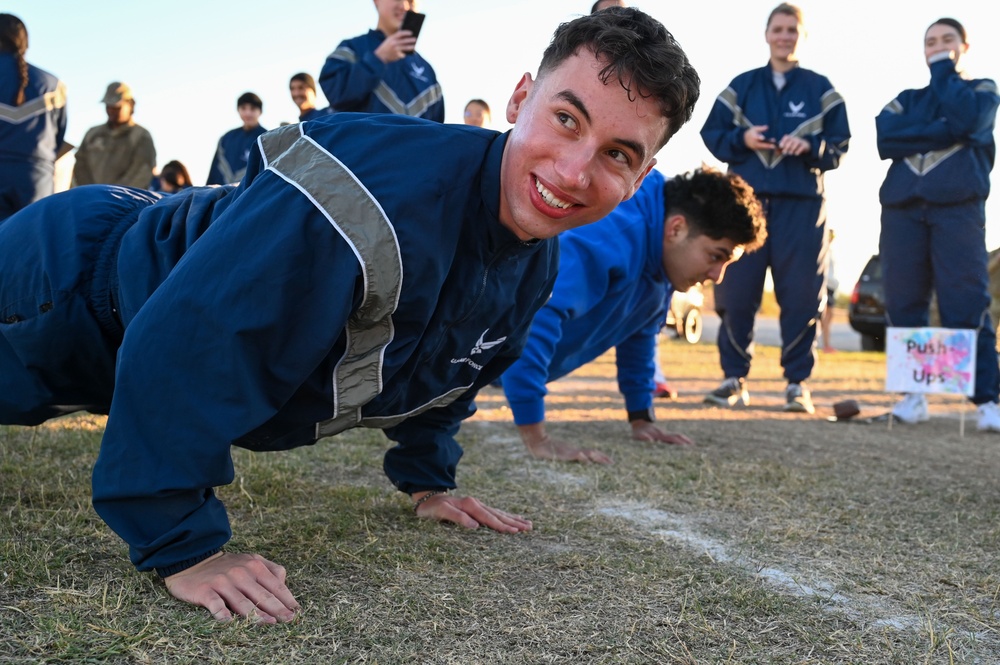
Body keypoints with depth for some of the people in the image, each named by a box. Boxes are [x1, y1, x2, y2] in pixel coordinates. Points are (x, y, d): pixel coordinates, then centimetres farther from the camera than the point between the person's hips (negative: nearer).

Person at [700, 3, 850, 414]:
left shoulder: (820, 89, 9)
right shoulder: (741, 86, 12)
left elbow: (839, 147, 6)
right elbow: (712, 133, 10)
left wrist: (809, 146, -14)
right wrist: (742, 139, -9)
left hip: (801, 204, -1)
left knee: (800, 295, -3)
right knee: (735, 292, -2)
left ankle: (797, 383, 5)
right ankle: (734, 378, 9)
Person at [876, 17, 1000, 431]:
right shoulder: (907, 99, 24)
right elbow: (886, 140, 2)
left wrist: (944, 72, 5)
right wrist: (943, 131, -6)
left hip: (959, 208, -3)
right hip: (903, 208, 3)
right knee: (904, 305, -3)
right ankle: (913, 393, 2)